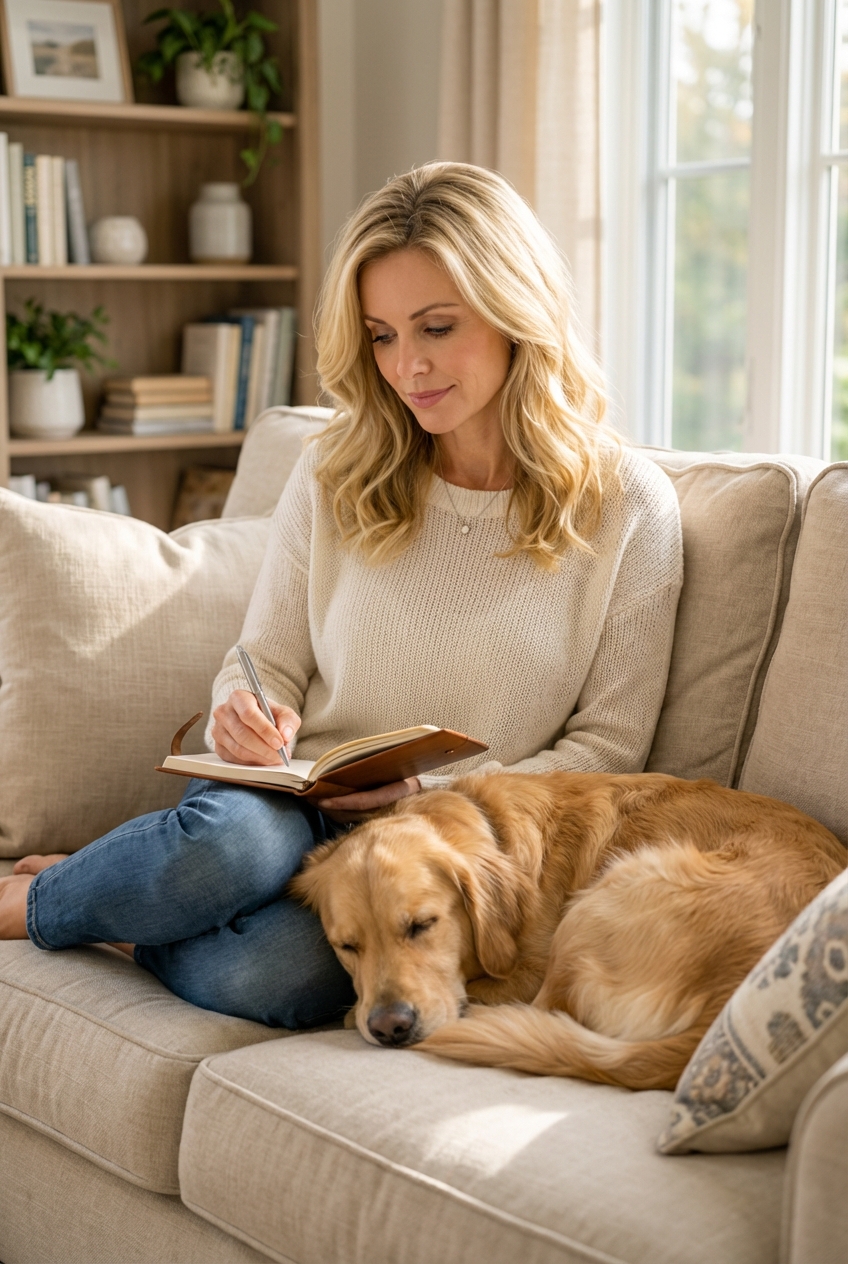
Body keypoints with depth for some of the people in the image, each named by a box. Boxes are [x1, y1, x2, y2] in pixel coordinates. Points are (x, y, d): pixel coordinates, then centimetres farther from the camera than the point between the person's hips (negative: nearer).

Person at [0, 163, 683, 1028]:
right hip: (301, 815, 2)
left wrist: (439, 795, -15)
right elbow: (264, 665, 11)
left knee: (276, 974, -35)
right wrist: (248, 716, -14)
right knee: (227, 833, -38)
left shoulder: (627, 508, -1)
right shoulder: (336, 475, 6)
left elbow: (607, 745, 0)